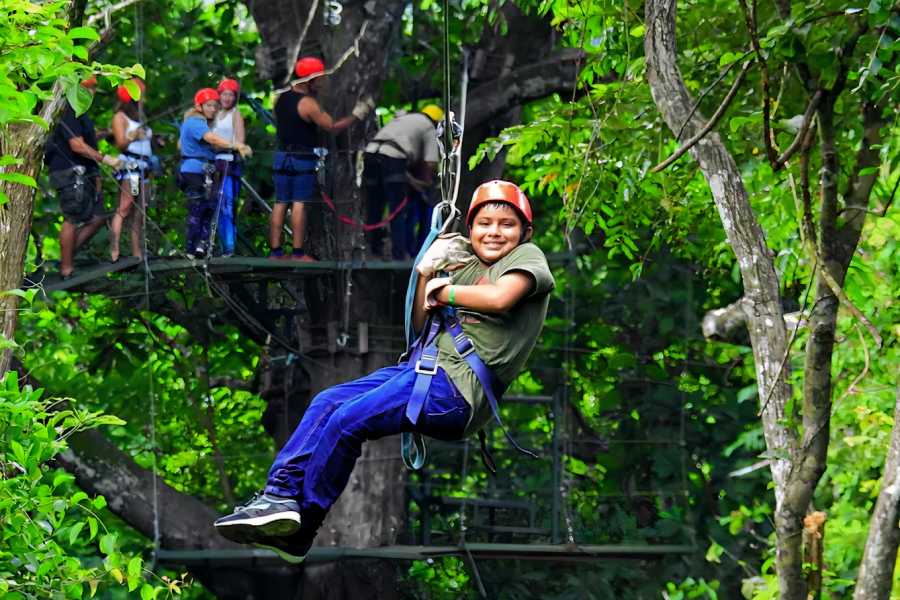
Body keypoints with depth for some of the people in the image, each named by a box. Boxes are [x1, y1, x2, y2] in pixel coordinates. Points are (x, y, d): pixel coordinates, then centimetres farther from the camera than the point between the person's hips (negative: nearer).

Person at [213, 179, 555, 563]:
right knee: (327, 403, -5)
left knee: (349, 420, -20)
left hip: (458, 384, -9)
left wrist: (444, 291, -6)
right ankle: (281, 495, -12)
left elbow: (500, 298, -21)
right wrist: (425, 275, 9)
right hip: (422, 368, 9)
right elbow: (421, 328, 24)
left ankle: (297, 529, -14)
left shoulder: (527, 257, 2)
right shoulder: (465, 264, 23)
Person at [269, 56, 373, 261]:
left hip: (282, 155, 7)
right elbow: (332, 127, -14)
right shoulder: (308, 103, -15)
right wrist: (357, 115, -4)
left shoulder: (281, 98, 8)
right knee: (299, 204, -5)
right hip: (302, 159, -7)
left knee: (280, 203, 7)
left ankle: (275, 251, 7)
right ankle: (298, 252, -6)